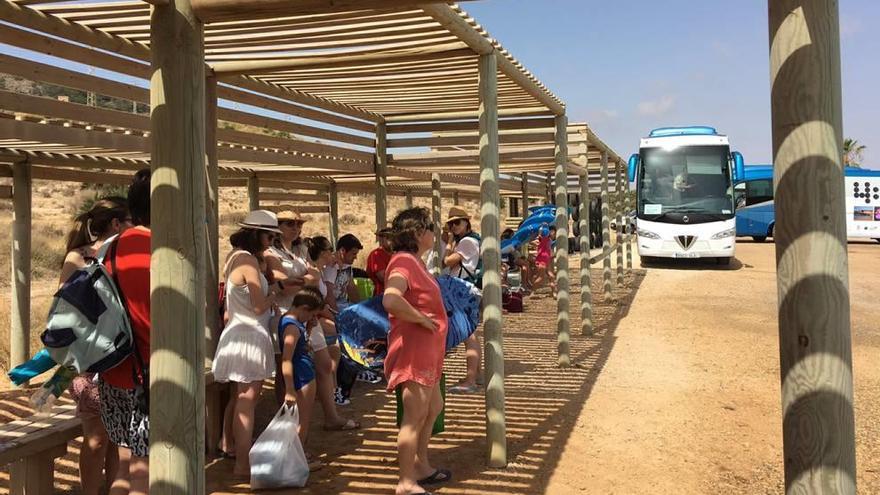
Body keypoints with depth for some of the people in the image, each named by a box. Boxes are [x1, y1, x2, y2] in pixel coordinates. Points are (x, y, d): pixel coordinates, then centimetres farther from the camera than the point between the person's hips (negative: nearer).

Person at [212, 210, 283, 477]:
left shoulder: (237, 256, 12)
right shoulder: (248, 260, -17)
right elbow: (259, 306, -18)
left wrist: (268, 289, 2)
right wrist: (273, 294, -1)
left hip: (239, 333, 10)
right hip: (250, 336, -10)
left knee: (238, 396, 22)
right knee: (247, 400, -5)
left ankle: (228, 445, 37)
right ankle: (243, 464, 0)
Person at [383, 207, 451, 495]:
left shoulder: (414, 261, 15)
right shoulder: (404, 261, -17)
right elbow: (391, 300, -34)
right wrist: (421, 319, -23)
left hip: (426, 350, 11)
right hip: (413, 349, -11)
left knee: (433, 408, 20)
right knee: (415, 416, -7)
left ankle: (421, 467, 32)